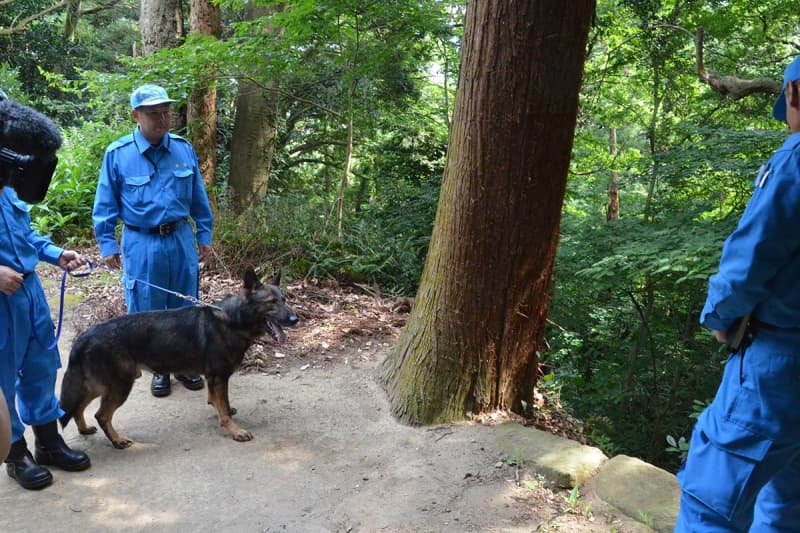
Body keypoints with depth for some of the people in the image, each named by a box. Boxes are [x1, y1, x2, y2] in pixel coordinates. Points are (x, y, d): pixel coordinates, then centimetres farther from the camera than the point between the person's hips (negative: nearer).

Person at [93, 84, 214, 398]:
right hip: (141, 245, -2)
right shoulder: (117, 154, -8)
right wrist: (107, 245, -3)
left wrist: (204, 236, 8)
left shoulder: (184, 149, 0)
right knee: (148, 310, 7)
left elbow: (199, 199, 7)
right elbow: (105, 205, -1)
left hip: (181, 240, 3)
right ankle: (159, 368, 25)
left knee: (185, 306, 12)